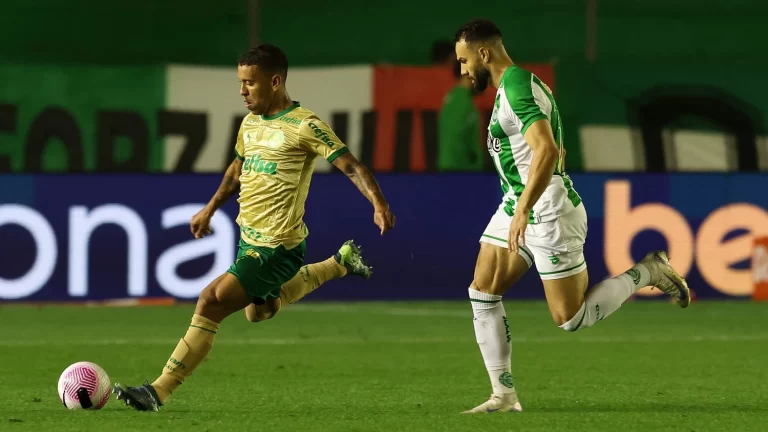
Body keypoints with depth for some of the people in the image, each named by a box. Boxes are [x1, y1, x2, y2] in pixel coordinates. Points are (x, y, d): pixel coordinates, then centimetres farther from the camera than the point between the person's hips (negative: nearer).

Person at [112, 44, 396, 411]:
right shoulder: (250, 123, 8)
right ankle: (341, 263, 40)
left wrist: (378, 203, -32)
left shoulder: (305, 125, -16)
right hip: (250, 239, 10)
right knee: (260, 310, 29)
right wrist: (211, 208, 26)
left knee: (211, 302, -17)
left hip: (276, 246, -10)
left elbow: (351, 166, -19)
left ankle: (159, 391, -13)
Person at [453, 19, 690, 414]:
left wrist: (523, 211, -33)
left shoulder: (517, 87, -19)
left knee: (571, 318, -5)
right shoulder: (513, 86, 14)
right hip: (517, 206, 10)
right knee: (482, 293, 2)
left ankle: (646, 273, 11)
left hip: (548, 214, -10)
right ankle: (504, 395, 3)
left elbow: (547, 151, -31)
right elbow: (552, 151, 24)